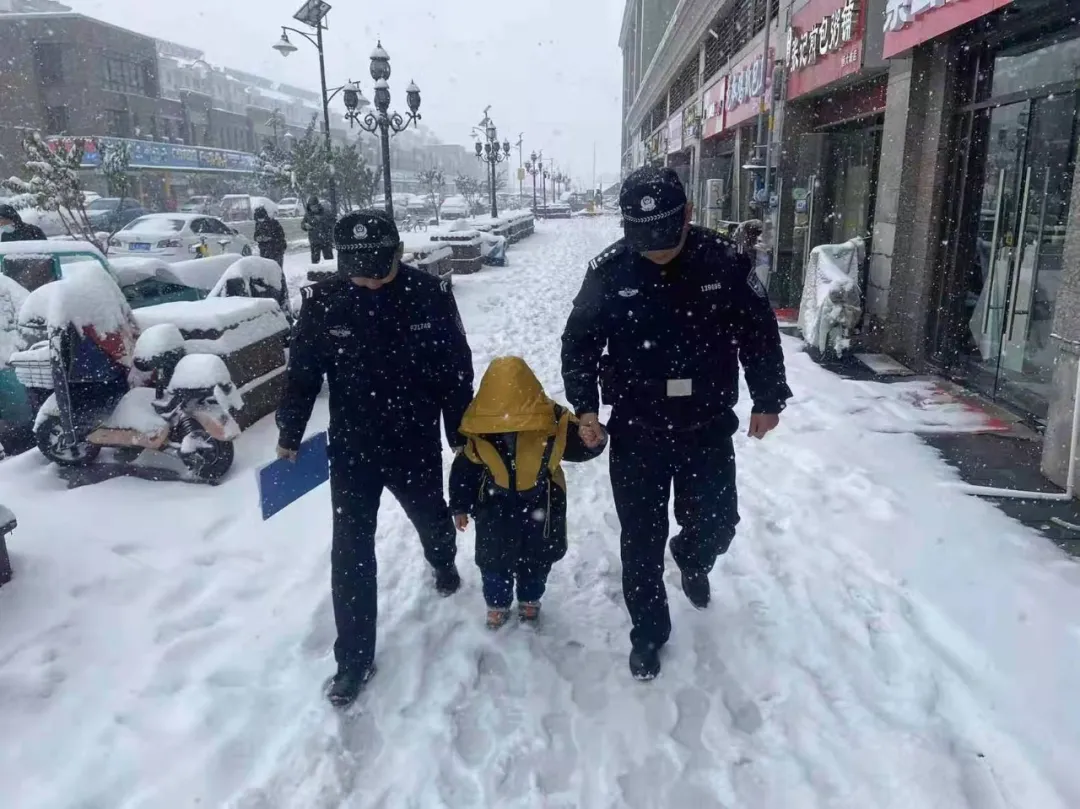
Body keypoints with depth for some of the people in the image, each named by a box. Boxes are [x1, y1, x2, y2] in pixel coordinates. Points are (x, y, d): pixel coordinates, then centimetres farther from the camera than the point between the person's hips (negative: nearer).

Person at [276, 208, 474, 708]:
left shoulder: (430, 296, -14)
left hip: (417, 444, 0)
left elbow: (456, 371, -5)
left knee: (431, 518, 24)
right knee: (351, 552, 2)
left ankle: (443, 564, 61)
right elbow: (302, 373, -1)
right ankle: (354, 659, 17)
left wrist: (461, 435, 1)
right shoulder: (323, 303, -13)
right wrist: (289, 435, 3)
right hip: (351, 448, 0)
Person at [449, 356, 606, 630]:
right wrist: (460, 506, -2)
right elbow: (464, 470, -7)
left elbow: (579, 446, -14)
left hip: (541, 502, 0)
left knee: (537, 558, 17)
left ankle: (529, 601, 42)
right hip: (496, 504, 0)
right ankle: (497, 604, 34)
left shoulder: (552, 421, -23)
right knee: (493, 559, 9)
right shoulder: (478, 431, -18)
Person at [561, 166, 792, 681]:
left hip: (708, 429, 1)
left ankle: (693, 561, 49)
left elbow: (760, 333, 2)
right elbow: (579, 341, 0)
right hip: (636, 431, 0)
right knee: (642, 539, 8)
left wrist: (768, 400, 4)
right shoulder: (610, 270, -11)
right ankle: (648, 633, 30)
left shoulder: (725, 262, -10)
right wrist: (585, 406, -8)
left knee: (716, 523, 12)